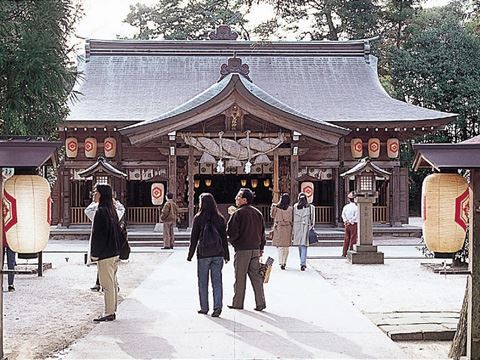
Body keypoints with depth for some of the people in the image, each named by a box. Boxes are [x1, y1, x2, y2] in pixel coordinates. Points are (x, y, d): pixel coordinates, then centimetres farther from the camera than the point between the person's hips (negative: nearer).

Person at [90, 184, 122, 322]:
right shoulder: (112, 210, 11)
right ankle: (112, 311, 19)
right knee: (113, 283, 13)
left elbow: (97, 234, -18)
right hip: (114, 252, 9)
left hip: (104, 253, -9)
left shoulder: (101, 212, -16)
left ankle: (109, 313, 1)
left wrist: (95, 254, -13)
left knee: (107, 284, -3)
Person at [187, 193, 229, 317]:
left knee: (203, 282, 9)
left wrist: (190, 255, 2)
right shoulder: (220, 218, 3)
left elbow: (194, 238, -4)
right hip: (218, 254, 2)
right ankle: (218, 306, -6)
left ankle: (204, 308, 14)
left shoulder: (198, 218, -6)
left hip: (203, 254, -2)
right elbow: (224, 238, 6)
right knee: (217, 281, 4)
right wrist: (226, 255, 13)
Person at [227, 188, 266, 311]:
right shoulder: (257, 213, 8)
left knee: (240, 277, 4)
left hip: (242, 250, -6)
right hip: (255, 249, 6)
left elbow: (232, 233, -15)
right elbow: (262, 232, 13)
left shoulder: (238, 213, -13)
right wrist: (261, 248, 20)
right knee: (256, 276, 9)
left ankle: (237, 303, 13)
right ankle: (260, 303, 7)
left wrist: (232, 241, 7)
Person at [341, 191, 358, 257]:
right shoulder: (355, 207, -9)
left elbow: (343, 215, 1)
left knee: (346, 238, 11)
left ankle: (344, 253, 12)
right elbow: (356, 216, -13)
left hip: (347, 224, 4)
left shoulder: (345, 206, 3)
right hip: (354, 224, -4)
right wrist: (350, 221, -5)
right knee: (353, 239, 1)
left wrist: (346, 221, -2)